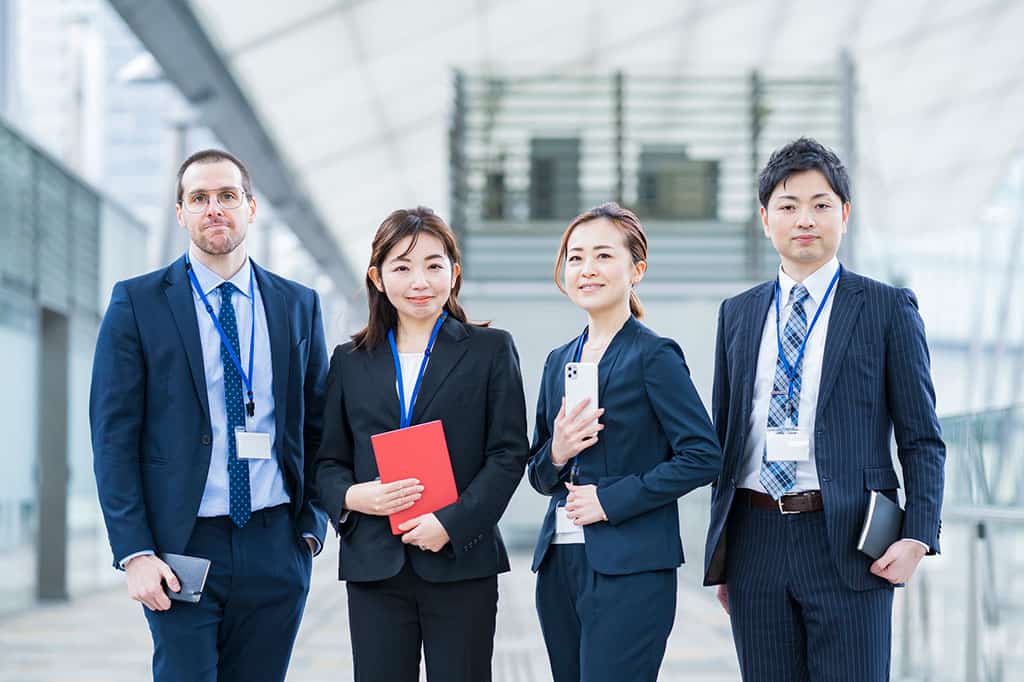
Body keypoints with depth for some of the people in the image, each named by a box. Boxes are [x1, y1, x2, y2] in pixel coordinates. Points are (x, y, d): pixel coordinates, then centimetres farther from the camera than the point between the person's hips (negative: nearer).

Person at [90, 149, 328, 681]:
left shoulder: (298, 305, 10)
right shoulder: (137, 303, 0)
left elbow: (316, 427, 14)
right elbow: (113, 436, -3)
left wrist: (311, 524, 4)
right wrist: (135, 553, -10)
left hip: (275, 546, 3)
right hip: (182, 546, -3)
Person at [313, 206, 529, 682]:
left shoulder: (490, 350, 4)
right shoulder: (351, 361, 12)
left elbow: (509, 452, -2)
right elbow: (329, 460, 13)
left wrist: (452, 522, -13)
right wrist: (351, 497, -10)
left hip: (460, 562, -2)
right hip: (374, 566, 2)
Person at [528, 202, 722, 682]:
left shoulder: (654, 356, -6)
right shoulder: (559, 362, 14)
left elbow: (701, 457, -13)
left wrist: (612, 499, -15)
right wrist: (557, 454, -3)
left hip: (629, 570, -7)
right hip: (559, 565, 7)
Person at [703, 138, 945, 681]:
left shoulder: (888, 309, 2)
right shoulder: (737, 314, 14)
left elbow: (922, 439, 1)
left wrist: (917, 537, -11)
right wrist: (720, 554, 14)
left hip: (846, 543, -3)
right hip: (755, 539, 3)